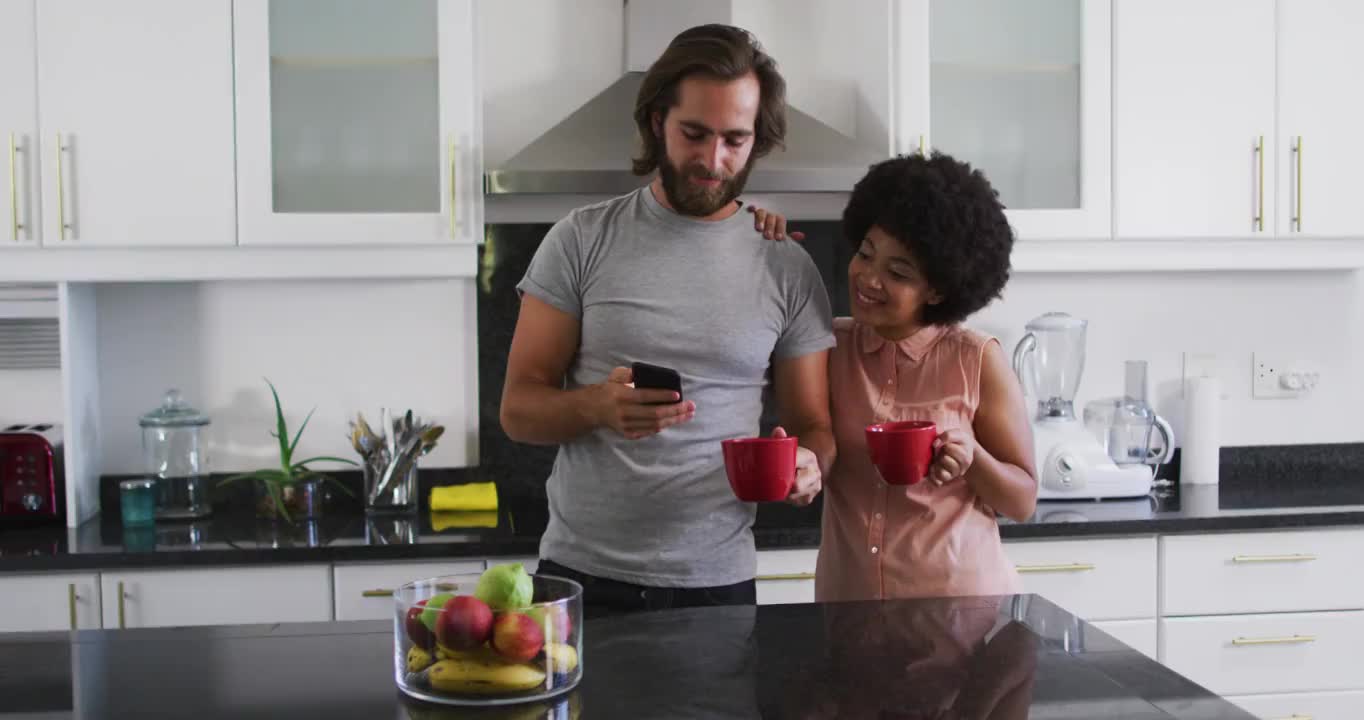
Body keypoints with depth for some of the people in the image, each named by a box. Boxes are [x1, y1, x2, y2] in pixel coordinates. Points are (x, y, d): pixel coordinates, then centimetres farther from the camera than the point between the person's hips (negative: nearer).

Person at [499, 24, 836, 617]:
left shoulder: (787, 269, 1)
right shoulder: (582, 240, -3)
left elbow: (813, 426, 6)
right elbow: (519, 410, -3)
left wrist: (807, 467, -18)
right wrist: (597, 406, -25)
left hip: (719, 585, 1)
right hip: (582, 576, -1)